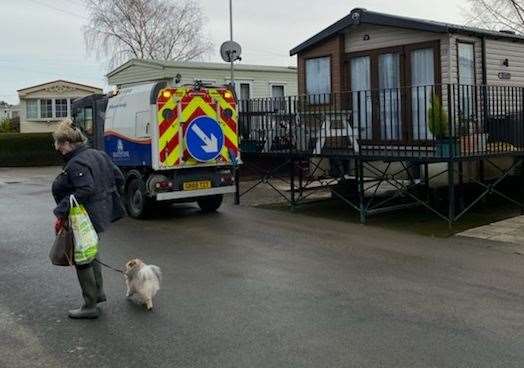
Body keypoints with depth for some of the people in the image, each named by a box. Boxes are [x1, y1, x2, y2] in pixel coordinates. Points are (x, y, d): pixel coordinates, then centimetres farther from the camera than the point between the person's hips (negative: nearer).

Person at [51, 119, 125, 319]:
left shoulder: (76, 164, -20)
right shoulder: (99, 155, 8)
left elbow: (85, 190, -32)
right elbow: (119, 178, 10)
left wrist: (61, 213, -28)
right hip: (102, 214, 10)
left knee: (82, 259, 3)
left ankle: (90, 306, 11)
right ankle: (98, 291, 36)